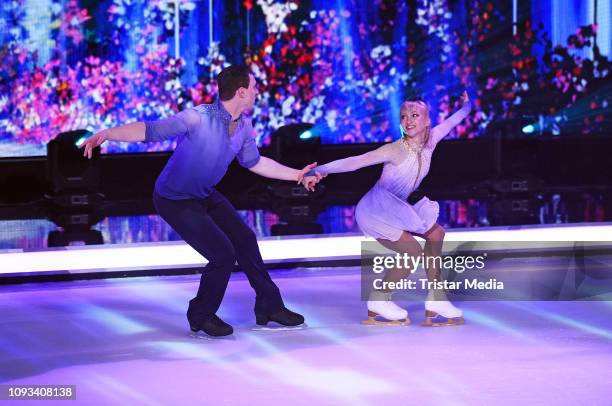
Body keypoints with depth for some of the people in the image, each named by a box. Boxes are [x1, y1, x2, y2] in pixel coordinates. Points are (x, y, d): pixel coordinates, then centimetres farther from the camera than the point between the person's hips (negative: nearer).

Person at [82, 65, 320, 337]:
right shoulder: (199, 118, -32)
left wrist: (297, 175, 16)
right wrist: (106, 134, -51)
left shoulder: (243, 125, -6)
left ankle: (269, 307, 31)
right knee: (223, 254, -13)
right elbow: (150, 130, -38)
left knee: (245, 240, 14)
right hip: (175, 201, -8)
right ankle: (201, 317, 9)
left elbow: (253, 162, 12)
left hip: (206, 196, 9)